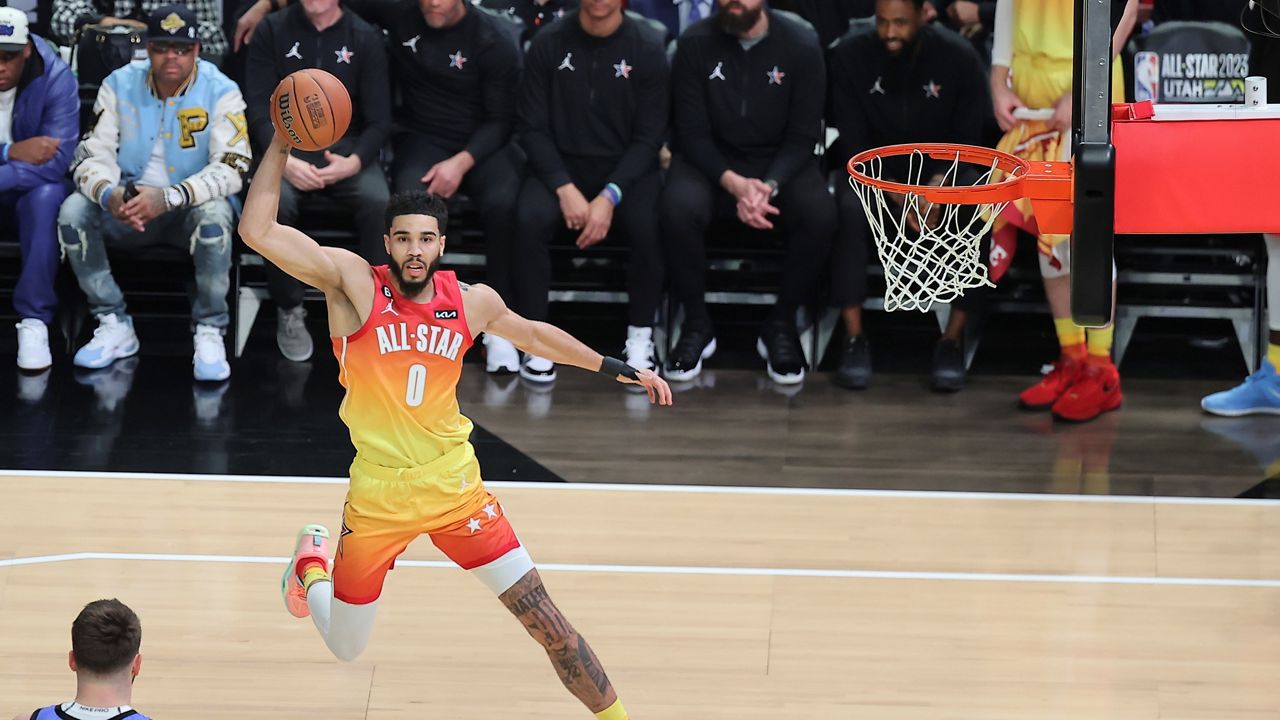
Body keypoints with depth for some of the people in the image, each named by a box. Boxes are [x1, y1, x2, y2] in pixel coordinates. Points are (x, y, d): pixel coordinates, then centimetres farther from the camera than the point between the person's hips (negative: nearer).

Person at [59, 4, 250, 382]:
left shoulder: (220, 92, -11)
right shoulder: (119, 85, -4)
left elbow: (231, 169, -20)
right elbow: (94, 154, -8)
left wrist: (169, 197, -36)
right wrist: (109, 194, -33)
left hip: (193, 208, -3)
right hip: (128, 209, 3)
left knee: (215, 213, -37)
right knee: (73, 211, -24)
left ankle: (209, 333, -22)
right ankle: (114, 327, -12)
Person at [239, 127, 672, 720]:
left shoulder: (472, 301, -1)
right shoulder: (353, 282, -12)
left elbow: (532, 335, 21)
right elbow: (257, 231, -20)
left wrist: (613, 367, 23)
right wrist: (281, 144, -23)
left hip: (454, 486, 2)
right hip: (377, 496, -2)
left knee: (547, 621, -5)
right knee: (344, 648, 13)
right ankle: (311, 563, 45)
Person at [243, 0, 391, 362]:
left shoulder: (365, 37, 3)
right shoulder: (272, 31, 2)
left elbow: (379, 119, 0)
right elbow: (258, 108, -3)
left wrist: (354, 162, -20)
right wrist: (283, 159, -21)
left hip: (346, 146, 0)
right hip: (285, 145, 0)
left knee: (378, 202, -32)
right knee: (275, 200, -34)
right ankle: (289, 310, -16)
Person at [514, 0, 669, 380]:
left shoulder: (648, 47, -5)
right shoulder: (549, 43, -2)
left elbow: (649, 136, -6)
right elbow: (533, 128, -2)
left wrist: (610, 196, -19)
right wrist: (564, 188, -17)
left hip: (627, 166, -1)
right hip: (561, 164, 1)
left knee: (649, 226, -31)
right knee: (530, 218, -30)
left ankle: (641, 336, -10)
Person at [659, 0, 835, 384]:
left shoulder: (801, 43, -8)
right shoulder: (696, 43, -8)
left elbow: (803, 136, -7)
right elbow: (692, 132, -8)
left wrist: (768, 186, -26)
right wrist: (733, 183, -26)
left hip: (780, 163, 0)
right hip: (712, 161, 0)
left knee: (820, 213, -31)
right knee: (678, 207, -33)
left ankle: (782, 323, -9)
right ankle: (696, 323, -11)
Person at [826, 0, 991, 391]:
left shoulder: (959, 58, -8)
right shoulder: (848, 56, -9)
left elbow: (971, 139, -5)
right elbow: (853, 142, -10)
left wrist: (939, 183, -25)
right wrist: (897, 194, -25)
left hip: (943, 169, 1)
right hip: (871, 168, 0)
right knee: (851, 209, -35)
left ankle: (952, 340, -23)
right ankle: (854, 339, -29)